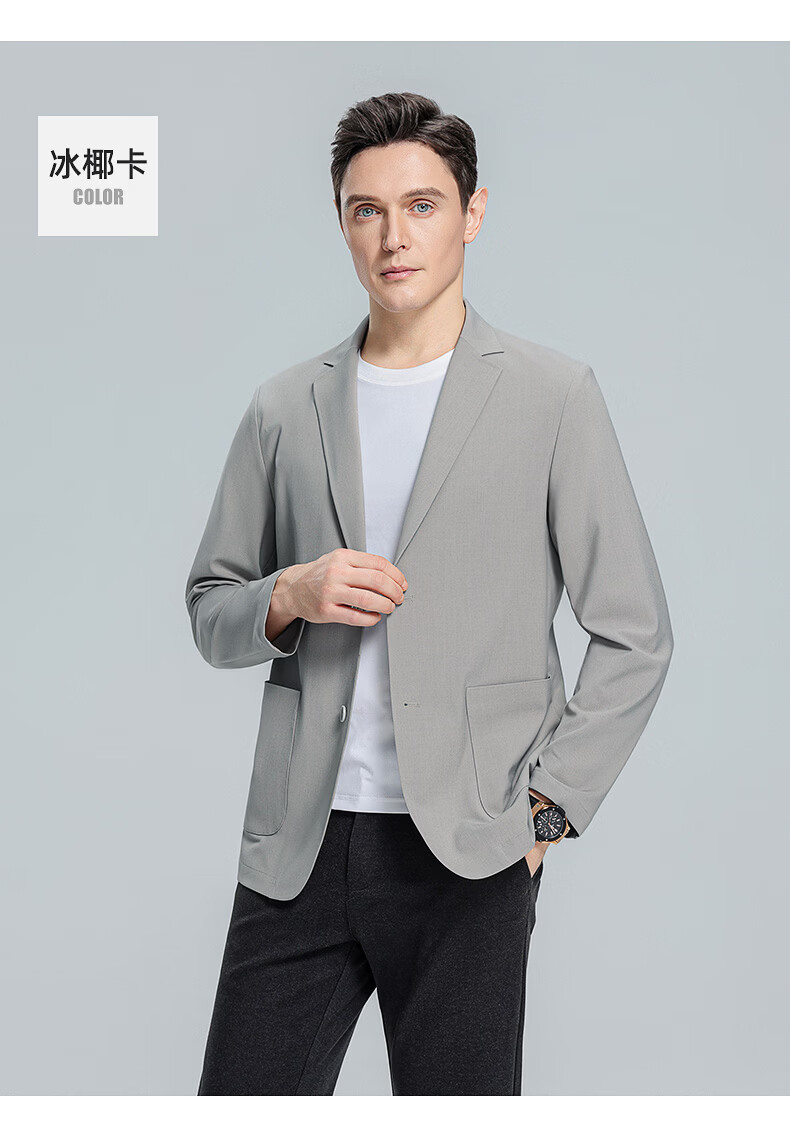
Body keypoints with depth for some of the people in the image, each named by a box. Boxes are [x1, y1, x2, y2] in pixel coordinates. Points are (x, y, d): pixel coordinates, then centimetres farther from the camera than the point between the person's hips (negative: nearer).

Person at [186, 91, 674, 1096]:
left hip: (467, 853, -2)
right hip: (298, 848, 3)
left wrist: (542, 809, -5)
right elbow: (209, 610, 16)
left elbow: (634, 635, 2)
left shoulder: (553, 396, 2)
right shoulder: (285, 408, 10)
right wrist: (291, 596, -6)